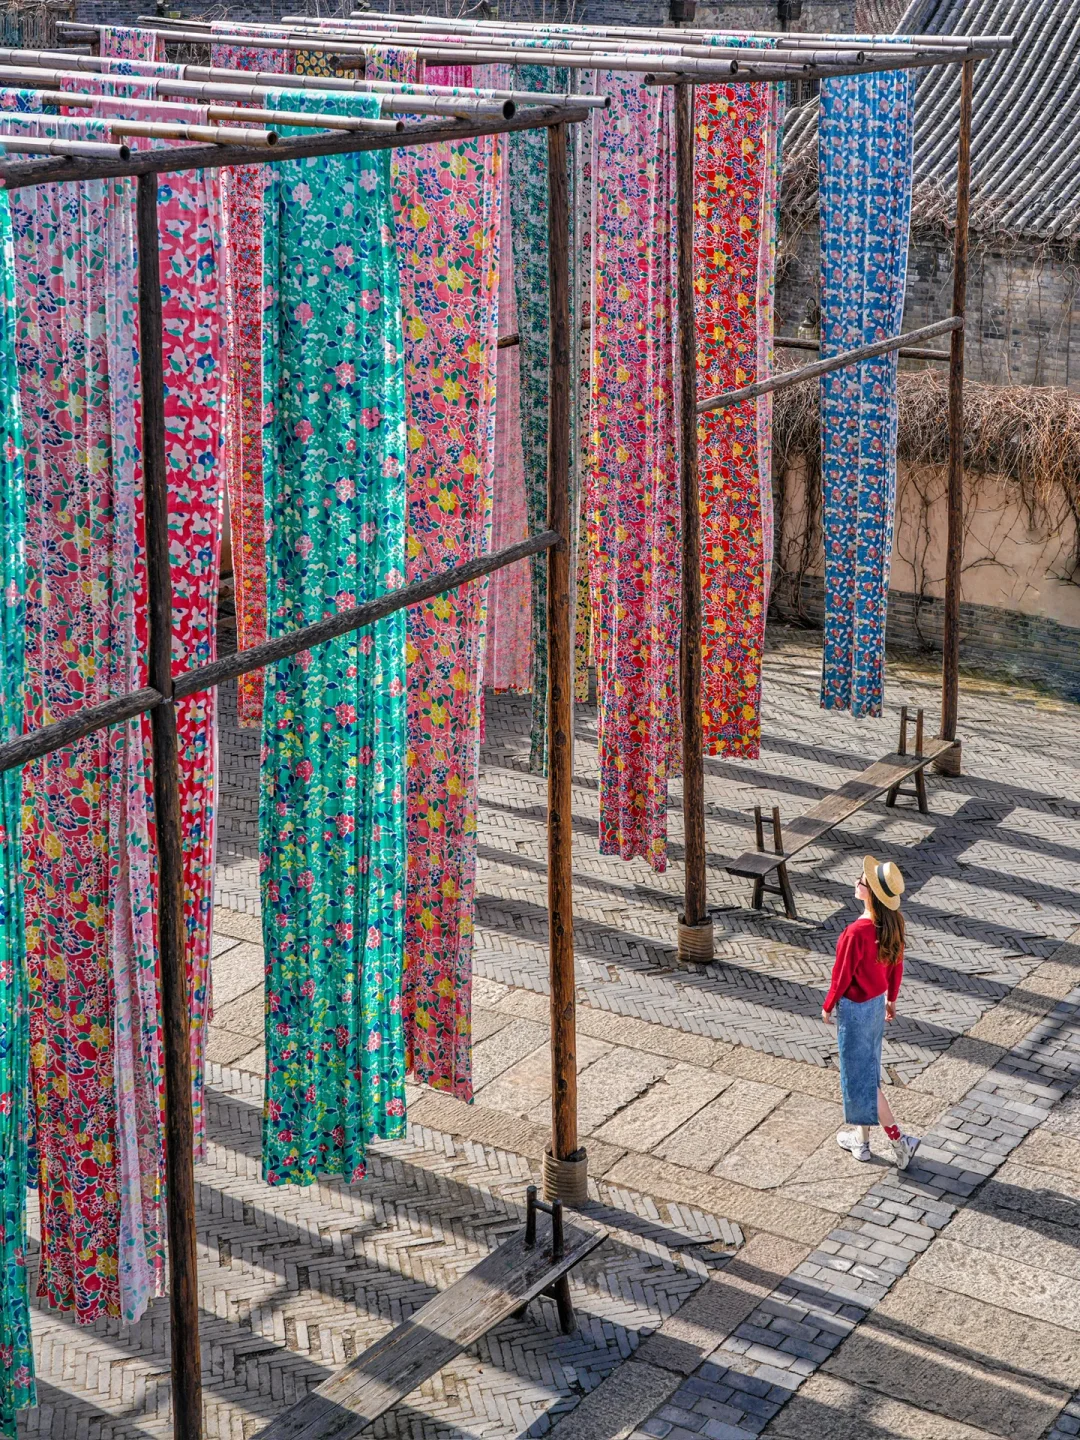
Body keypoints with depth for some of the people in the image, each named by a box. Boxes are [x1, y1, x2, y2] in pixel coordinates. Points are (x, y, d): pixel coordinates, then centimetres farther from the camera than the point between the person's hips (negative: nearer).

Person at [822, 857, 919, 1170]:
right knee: (867, 1070, 21)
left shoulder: (856, 933, -32)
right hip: (877, 1002, 8)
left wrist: (828, 1006, -4)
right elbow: (897, 964, 5)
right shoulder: (893, 923, -9)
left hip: (855, 1009, -8)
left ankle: (899, 1140, 9)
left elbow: (842, 976, -21)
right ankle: (862, 1138, 35)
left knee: (860, 1077, 7)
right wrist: (891, 998, 20)